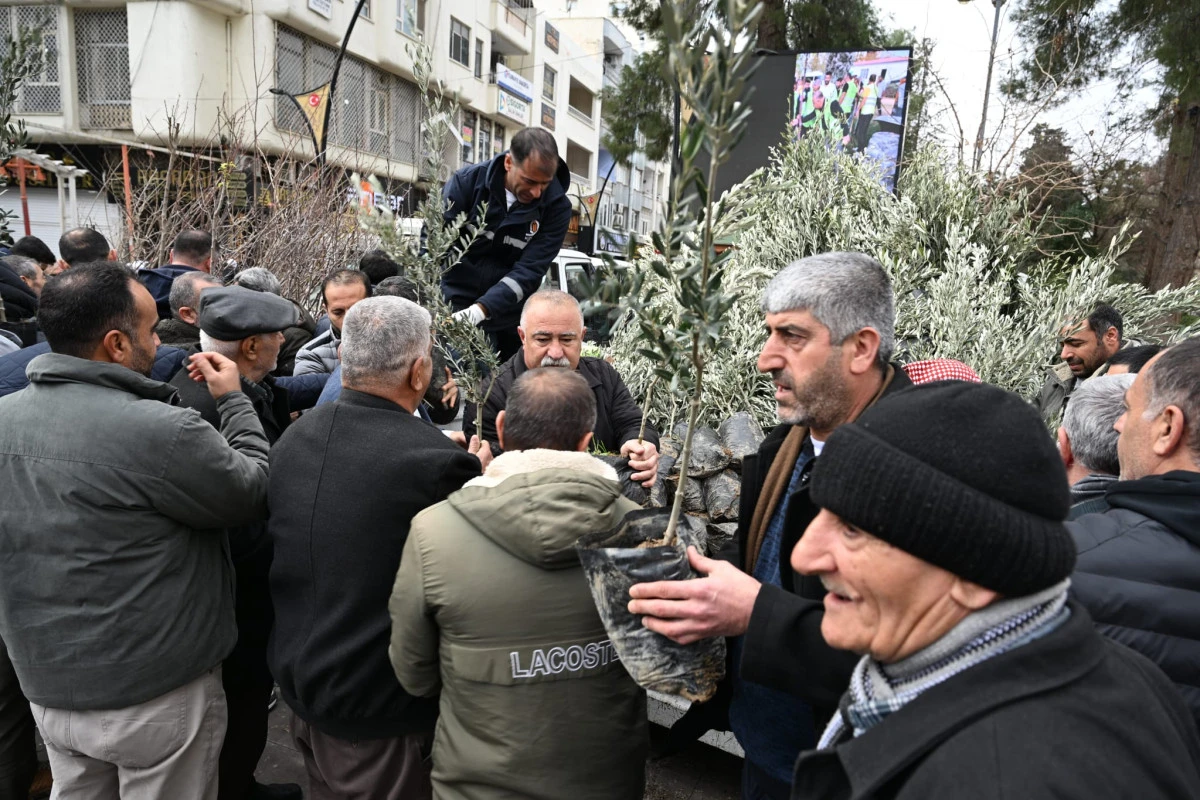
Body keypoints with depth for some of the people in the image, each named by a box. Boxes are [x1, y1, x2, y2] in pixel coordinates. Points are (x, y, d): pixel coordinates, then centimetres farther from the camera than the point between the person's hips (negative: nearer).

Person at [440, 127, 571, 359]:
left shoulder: (557, 207, -10)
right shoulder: (467, 181, -9)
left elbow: (529, 271, -16)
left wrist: (481, 309, -30)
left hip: (506, 322, 1)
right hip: (450, 308, 0)